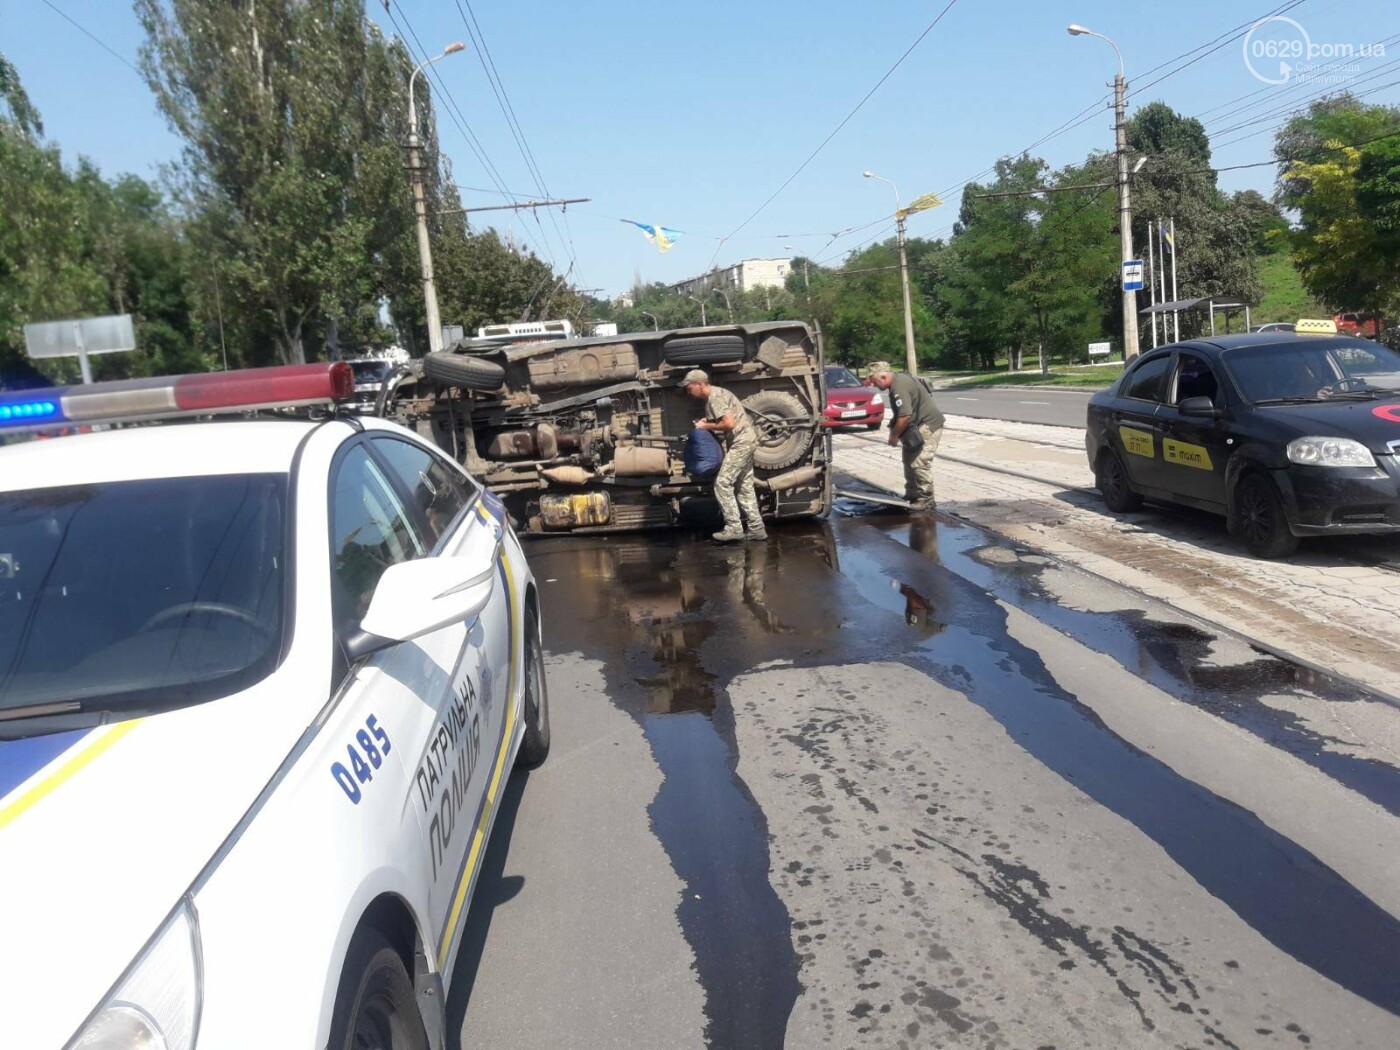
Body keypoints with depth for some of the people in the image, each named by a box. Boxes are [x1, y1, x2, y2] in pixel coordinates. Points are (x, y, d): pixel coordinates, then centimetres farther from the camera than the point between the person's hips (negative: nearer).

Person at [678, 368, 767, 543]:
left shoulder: (715, 397, -16)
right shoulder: (713, 396, 15)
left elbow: (729, 424, -24)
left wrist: (707, 426, -12)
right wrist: (706, 423, 4)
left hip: (741, 442, -10)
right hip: (746, 441, 10)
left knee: (722, 483, -10)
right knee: (744, 487, 12)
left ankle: (734, 528, -10)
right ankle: (756, 528, 14)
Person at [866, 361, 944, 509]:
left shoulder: (899, 387, -24)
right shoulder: (899, 379, 10)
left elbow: (905, 416, -28)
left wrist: (894, 435, -16)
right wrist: (894, 426, 10)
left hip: (928, 425, -11)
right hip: (919, 425, 11)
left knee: (919, 463, -12)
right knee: (910, 460, 16)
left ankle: (925, 501, -7)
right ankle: (912, 496, 25)